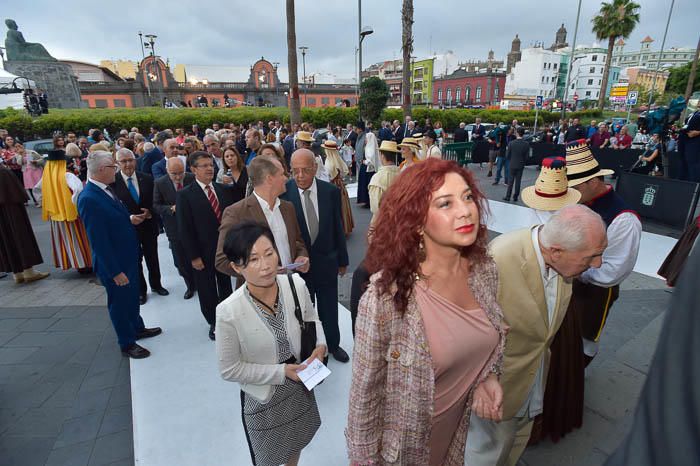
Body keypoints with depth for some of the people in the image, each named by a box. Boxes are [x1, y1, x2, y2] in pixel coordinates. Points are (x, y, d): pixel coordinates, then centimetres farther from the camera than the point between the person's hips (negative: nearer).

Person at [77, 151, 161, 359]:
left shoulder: (106, 189, 2)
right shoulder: (89, 199, -25)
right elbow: (98, 240, -25)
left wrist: (129, 219, -1)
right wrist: (115, 271, -22)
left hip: (128, 256, 8)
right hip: (114, 263, -8)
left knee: (132, 296, 25)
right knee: (119, 302, 11)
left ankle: (138, 328, 46)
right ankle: (127, 344, 30)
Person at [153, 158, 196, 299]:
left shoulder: (193, 179, -9)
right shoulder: (159, 183, -6)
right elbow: (156, 205, -2)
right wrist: (171, 209, -19)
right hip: (175, 228, 1)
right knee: (181, 261, 10)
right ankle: (190, 285, 31)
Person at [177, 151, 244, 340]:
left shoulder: (224, 189, 2)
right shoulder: (185, 195, -10)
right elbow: (184, 229, -11)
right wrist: (194, 257, -13)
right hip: (204, 253, -3)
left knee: (226, 286, 19)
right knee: (207, 290, 13)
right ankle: (213, 323, 32)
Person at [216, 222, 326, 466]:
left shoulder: (296, 284, -21)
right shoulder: (228, 312, -30)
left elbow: (312, 319, 0)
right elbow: (229, 369, -18)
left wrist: (320, 344, -18)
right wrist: (281, 372, -21)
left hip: (300, 385, 4)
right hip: (263, 396, -3)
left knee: (295, 446, 32)